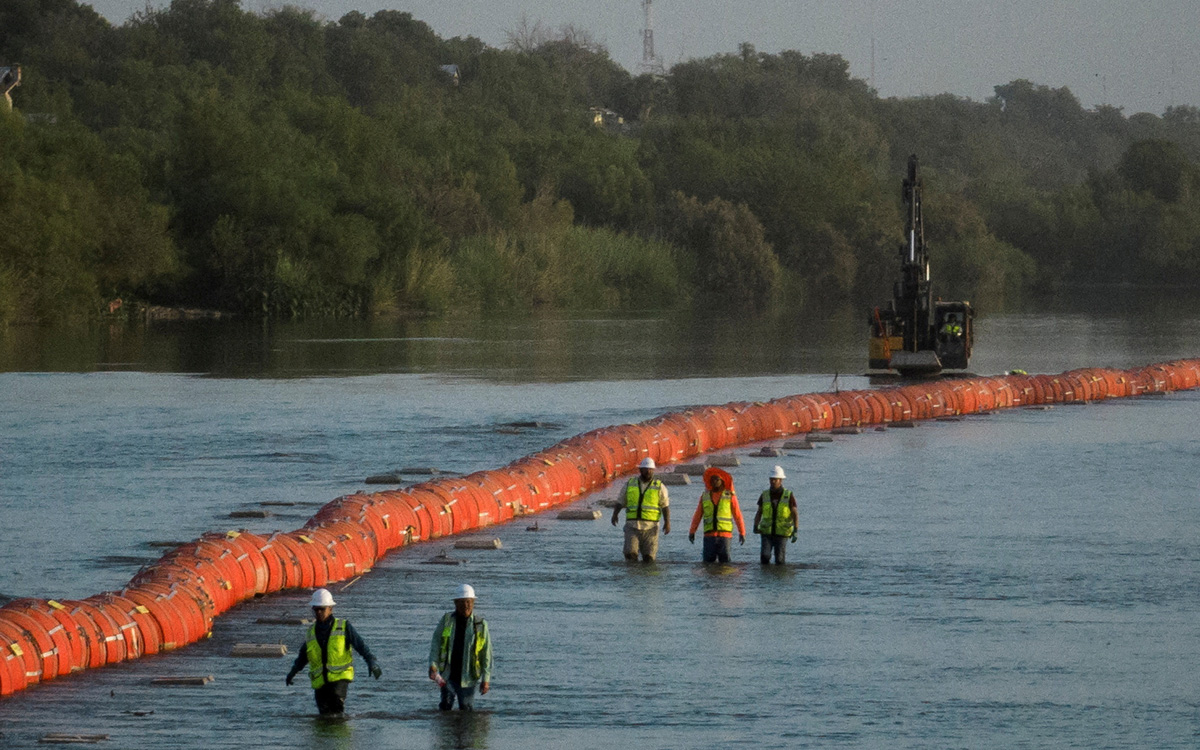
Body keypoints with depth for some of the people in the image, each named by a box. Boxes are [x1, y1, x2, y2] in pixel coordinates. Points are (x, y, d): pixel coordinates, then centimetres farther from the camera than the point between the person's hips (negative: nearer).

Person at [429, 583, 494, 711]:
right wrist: (433, 665, -11)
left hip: (467, 679, -1)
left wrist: (486, 679, -4)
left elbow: (487, 655, 1)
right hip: (447, 676, 1)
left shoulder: (480, 625, 0)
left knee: (467, 709, -3)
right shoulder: (447, 620, 5)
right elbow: (435, 643, 4)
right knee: (446, 707, -1)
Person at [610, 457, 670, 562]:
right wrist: (615, 514, -5)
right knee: (630, 554, -15)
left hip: (650, 526, -1)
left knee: (648, 558, -8)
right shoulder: (630, 484, 10)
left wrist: (667, 522, -12)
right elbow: (620, 503, 13)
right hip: (632, 526, 1)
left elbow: (665, 507, 2)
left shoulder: (659, 487, 5)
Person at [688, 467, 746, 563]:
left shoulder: (730, 496, 4)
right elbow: (697, 515, 11)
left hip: (724, 535, -2)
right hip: (709, 536, 2)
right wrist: (692, 531, 4)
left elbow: (737, 515, 5)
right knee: (708, 561, -3)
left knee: (724, 561, -6)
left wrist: (742, 532, 3)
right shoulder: (705, 496, 10)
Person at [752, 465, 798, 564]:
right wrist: (755, 527, -9)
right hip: (767, 533, 2)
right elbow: (758, 514, 7)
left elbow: (795, 515, -4)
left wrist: (795, 531, -15)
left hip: (782, 534, -2)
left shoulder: (789, 496, -5)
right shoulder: (765, 496, 2)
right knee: (765, 556, -15)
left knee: (779, 560, -9)